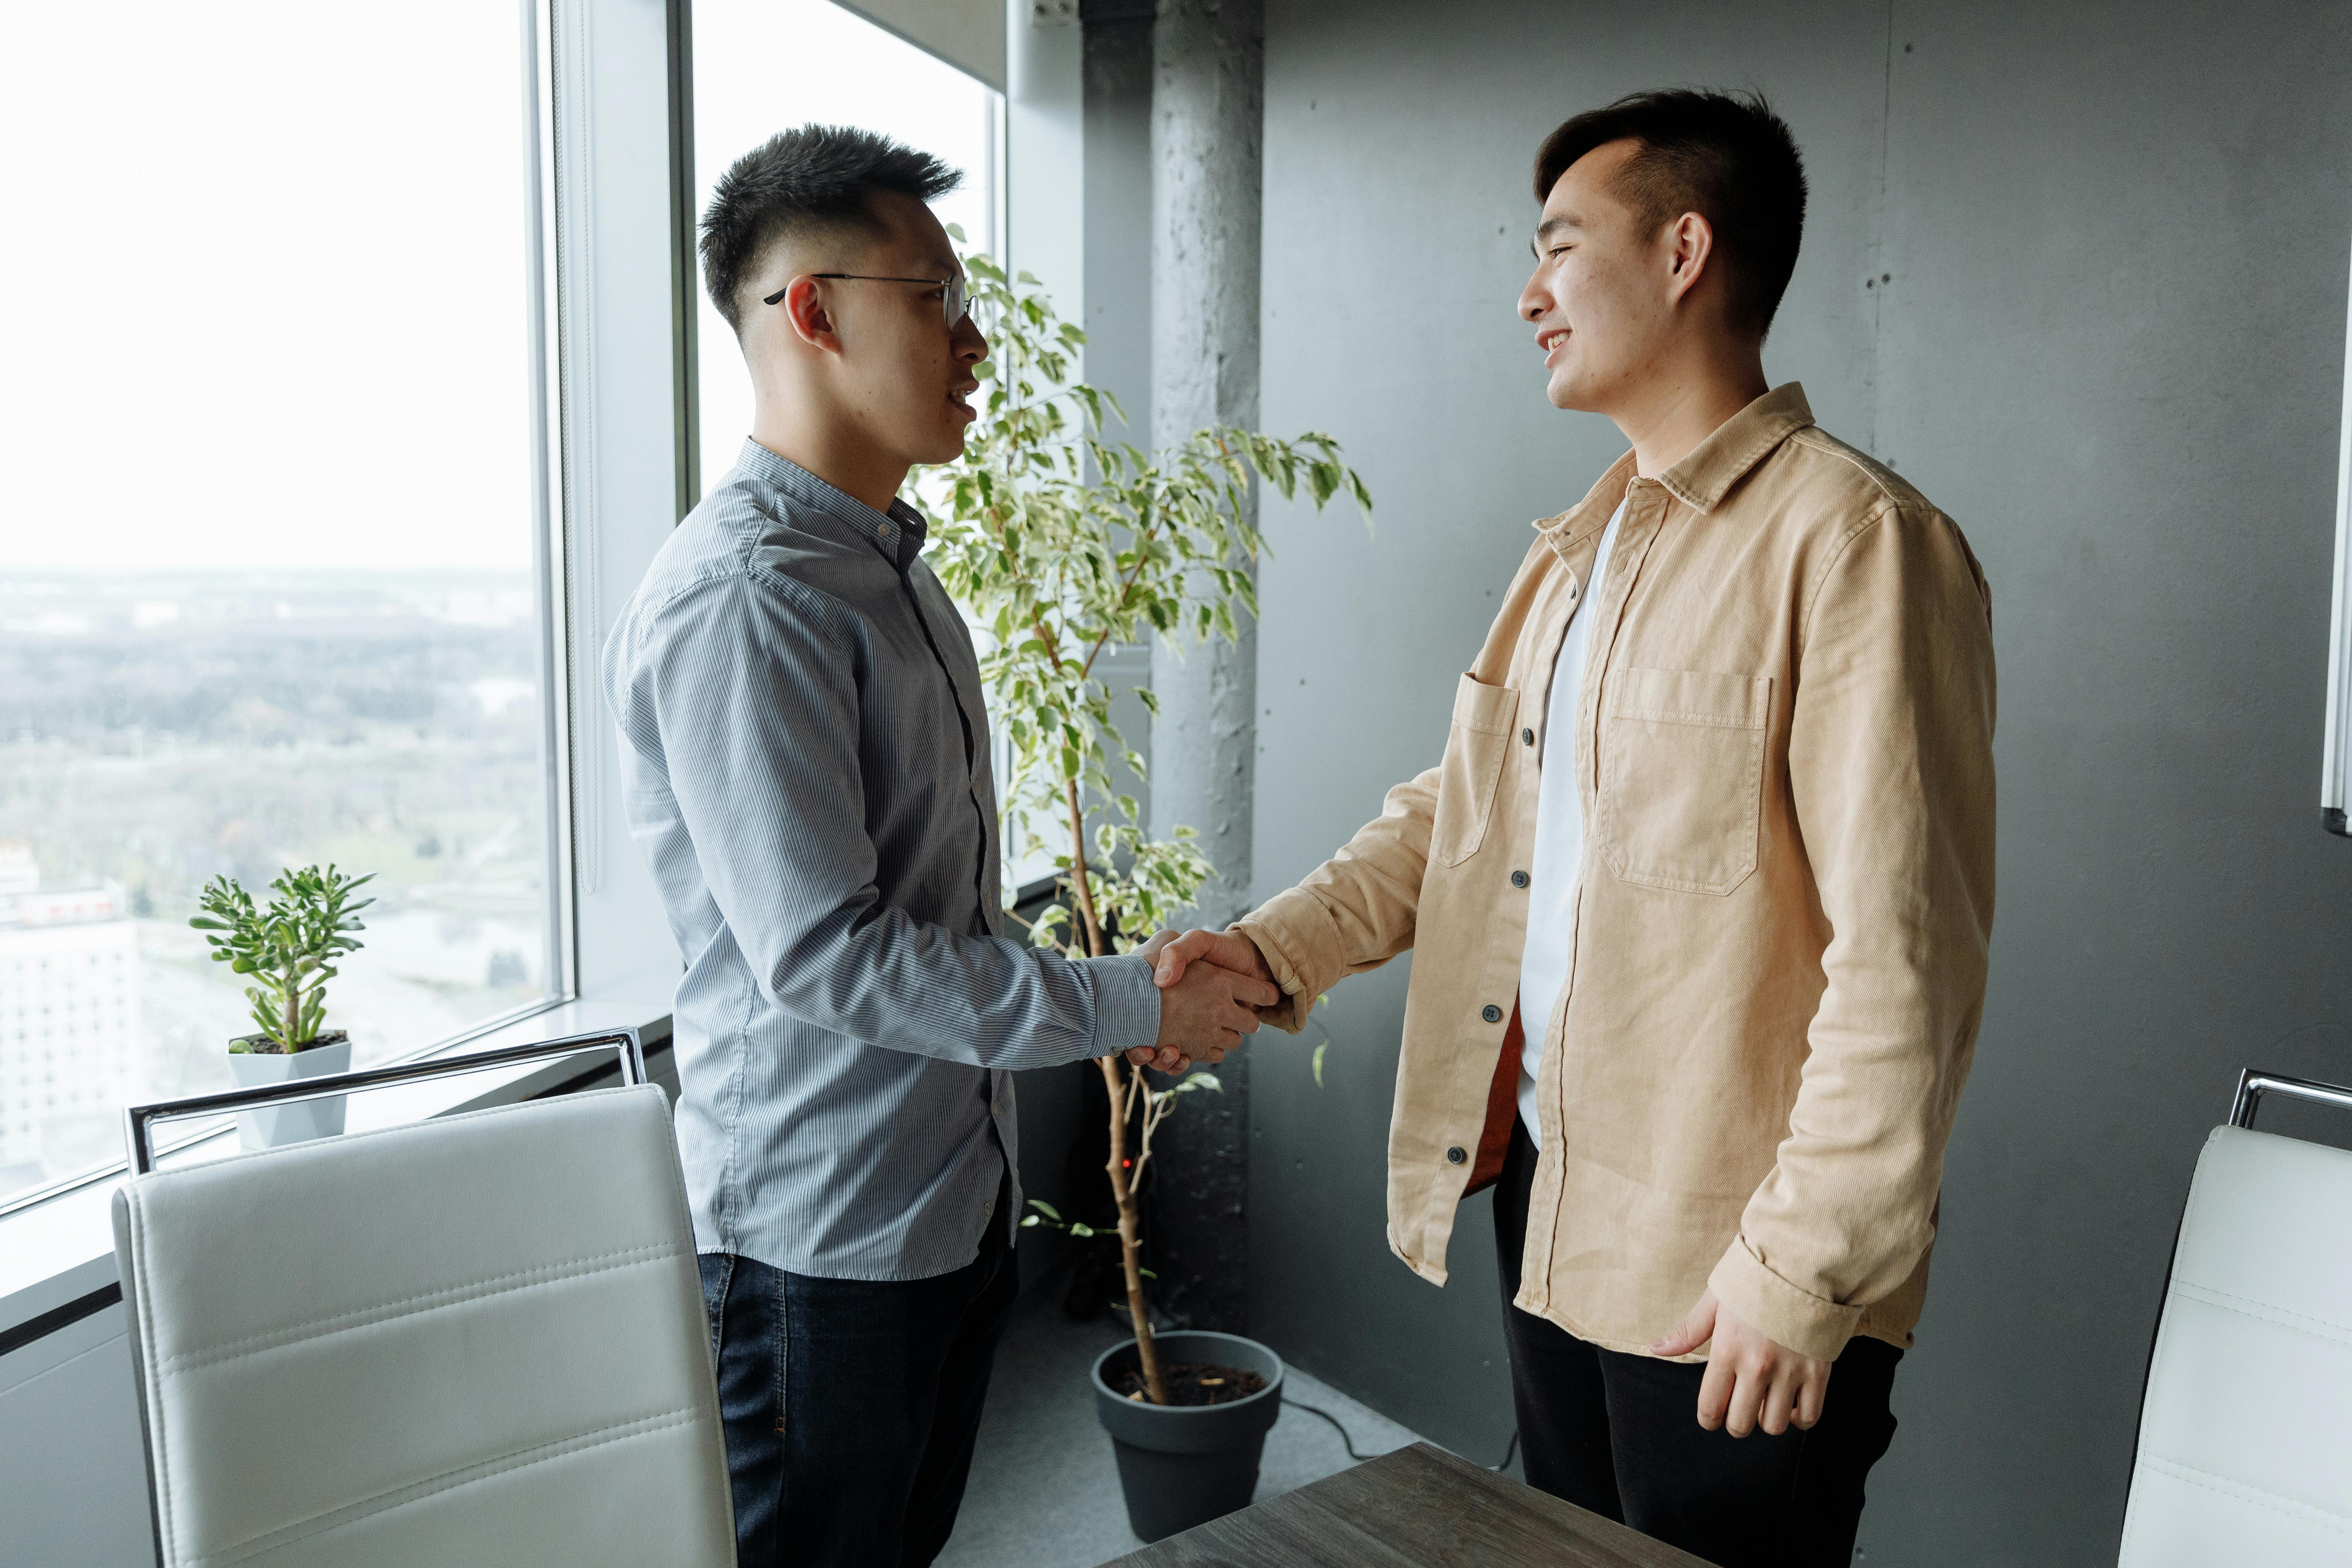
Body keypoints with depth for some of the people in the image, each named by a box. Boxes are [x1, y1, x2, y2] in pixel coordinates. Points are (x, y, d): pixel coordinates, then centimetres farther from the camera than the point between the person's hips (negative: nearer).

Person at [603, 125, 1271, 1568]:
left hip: (957, 1202, 9)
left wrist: (1096, 999, 13)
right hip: (822, 1235, -9)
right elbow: (822, 953, -25)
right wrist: (1128, 1007, -19)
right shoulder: (742, 597, -21)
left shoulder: (893, 570, 12)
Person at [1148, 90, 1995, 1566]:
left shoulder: (1855, 540, -16)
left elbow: (1905, 959, -20)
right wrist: (1276, 948, 2)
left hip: (1726, 1268, -8)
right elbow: (1458, 809, 15)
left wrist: (1806, 1268, -19)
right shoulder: (1580, 546, 12)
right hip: (1546, 1191, 8)